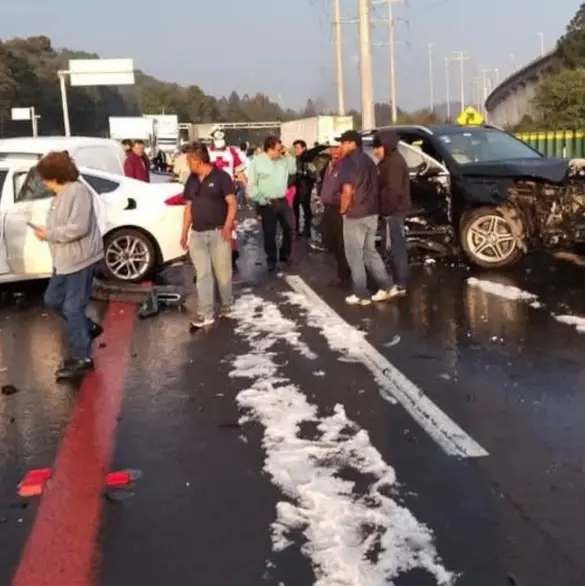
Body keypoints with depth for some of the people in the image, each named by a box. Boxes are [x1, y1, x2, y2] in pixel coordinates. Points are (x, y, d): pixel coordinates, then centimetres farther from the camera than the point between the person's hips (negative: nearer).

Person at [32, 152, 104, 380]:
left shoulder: (78, 192, -20)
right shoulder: (60, 195, 12)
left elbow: (78, 228, -28)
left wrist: (48, 234, -18)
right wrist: (47, 232, 2)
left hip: (80, 259, -11)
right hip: (65, 260, 11)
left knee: (73, 308, -5)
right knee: (52, 299, 19)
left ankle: (82, 358, 6)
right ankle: (88, 328, 33)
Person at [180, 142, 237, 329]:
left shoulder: (220, 176, -6)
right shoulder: (191, 180, 12)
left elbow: (232, 203, -10)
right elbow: (189, 207, 17)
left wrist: (228, 225, -23)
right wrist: (184, 232, 13)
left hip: (218, 232, -5)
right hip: (197, 234, 5)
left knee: (222, 272, 2)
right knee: (202, 274, 2)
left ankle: (226, 306, 22)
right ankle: (205, 314, 4)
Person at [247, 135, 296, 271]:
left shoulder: (283, 160, 6)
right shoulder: (257, 161, -8)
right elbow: (251, 185, -9)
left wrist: (289, 156, -3)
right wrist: (261, 200, -14)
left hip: (282, 201, 5)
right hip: (267, 203, -4)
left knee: (289, 229, 10)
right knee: (269, 233, 3)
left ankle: (285, 256, 28)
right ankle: (272, 260, 17)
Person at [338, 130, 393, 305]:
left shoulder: (348, 161, -13)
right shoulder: (369, 161, 14)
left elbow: (348, 192, -23)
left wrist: (343, 210, -9)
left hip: (355, 215, -8)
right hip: (372, 213, 8)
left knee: (355, 255, 2)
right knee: (370, 251, 18)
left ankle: (361, 294, 6)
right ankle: (385, 286, 14)